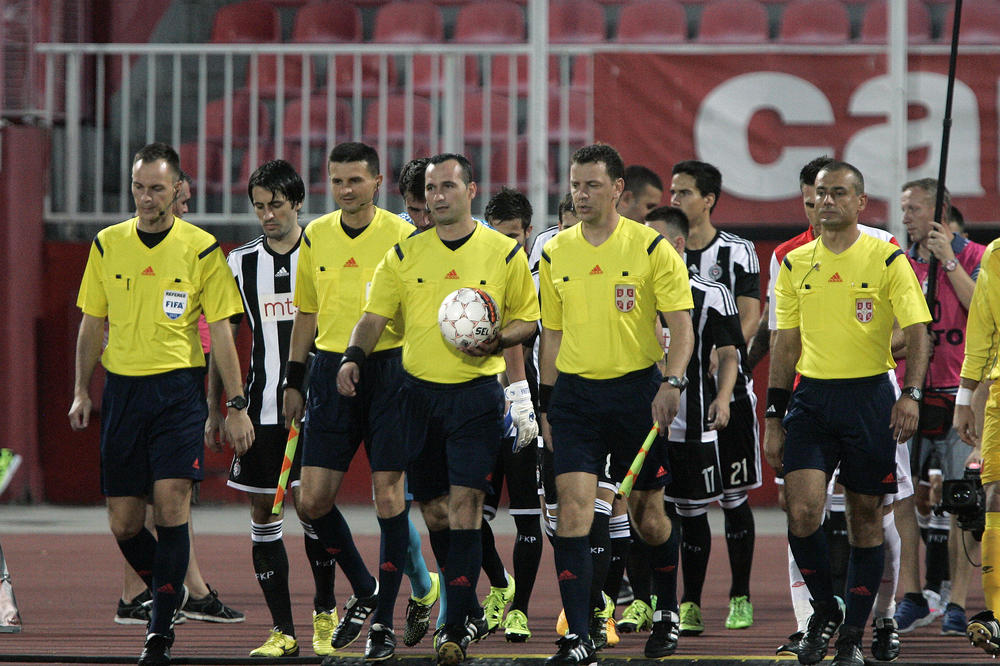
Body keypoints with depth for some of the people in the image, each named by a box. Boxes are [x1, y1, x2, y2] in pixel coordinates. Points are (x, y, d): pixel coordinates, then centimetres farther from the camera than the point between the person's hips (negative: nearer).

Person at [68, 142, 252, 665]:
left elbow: (220, 331, 1)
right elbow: (92, 323, 13)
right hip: (122, 389, 3)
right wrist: (82, 391, 8)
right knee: (123, 524, 2)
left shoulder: (200, 249, -2)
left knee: (171, 502, -16)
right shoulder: (107, 245, 6)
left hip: (178, 388, -3)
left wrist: (236, 406, -2)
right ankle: (169, 591, 29)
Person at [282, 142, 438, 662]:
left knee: (389, 493, -5)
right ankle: (363, 591, 22)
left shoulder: (401, 236, -4)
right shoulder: (315, 236, 8)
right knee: (313, 498, 0)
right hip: (330, 371, 4)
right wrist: (292, 380, 15)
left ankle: (383, 620, 4)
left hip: (388, 369, -4)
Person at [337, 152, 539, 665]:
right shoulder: (404, 255, 6)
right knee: (432, 507, 8)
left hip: (477, 392, -3)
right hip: (420, 391, 3)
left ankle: (456, 624, -11)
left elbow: (528, 318, 8)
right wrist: (354, 356, -14)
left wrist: (497, 340, -12)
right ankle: (469, 610, 25)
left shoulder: (504, 253, 2)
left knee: (464, 502, -13)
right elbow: (375, 315, 5)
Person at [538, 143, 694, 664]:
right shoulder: (555, 254, 7)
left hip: (636, 388, -2)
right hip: (575, 393, 2)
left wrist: (671, 382, -20)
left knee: (648, 513, 7)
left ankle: (665, 613, 32)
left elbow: (682, 326, -5)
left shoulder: (652, 249, -4)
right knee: (573, 509, -12)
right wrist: (546, 404, 12)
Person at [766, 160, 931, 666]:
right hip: (811, 396, 2)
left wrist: (910, 394, -20)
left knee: (865, 516, 3)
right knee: (802, 511, -12)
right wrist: (774, 417, 9)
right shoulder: (795, 264, 8)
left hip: (868, 395, -2)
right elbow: (786, 344, 12)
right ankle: (824, 611, 9)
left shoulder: (887, 260, -2)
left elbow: (916, 332, -5)